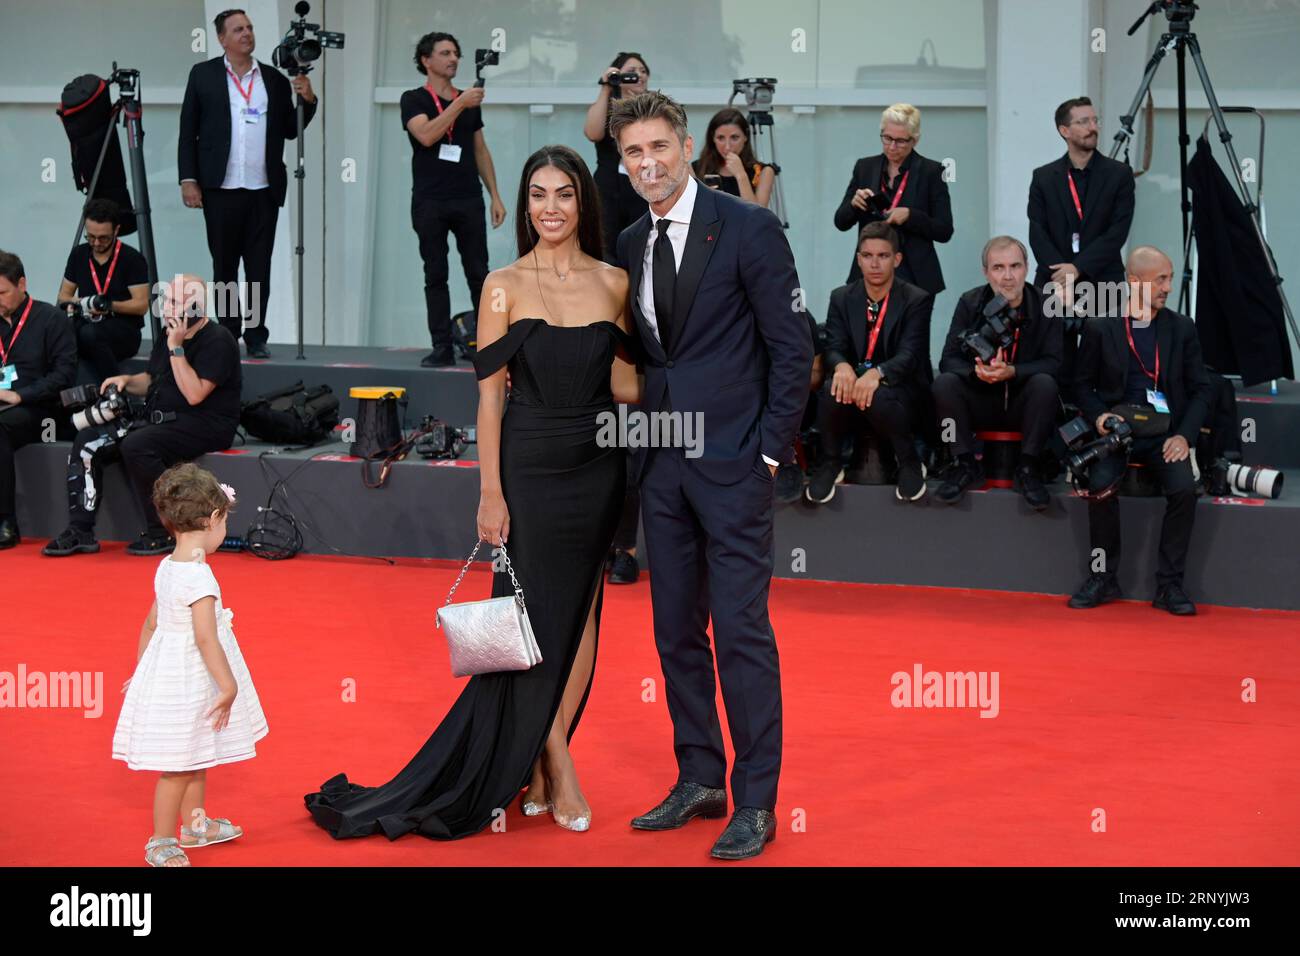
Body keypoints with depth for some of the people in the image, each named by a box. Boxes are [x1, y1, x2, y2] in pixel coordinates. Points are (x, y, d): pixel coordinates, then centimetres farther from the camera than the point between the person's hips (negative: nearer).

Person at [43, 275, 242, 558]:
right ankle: (80, 531, -8)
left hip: (204, 426, -9)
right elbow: (150, 381, 27)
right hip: (160, 420, 9)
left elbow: (195, 394, -22)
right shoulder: (167, 337, 14)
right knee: (87, 441, -6)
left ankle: (163, 534, -21)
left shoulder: (217, 341, -12)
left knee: (136, 446, -33)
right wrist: (127, 381, 5)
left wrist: (176, 349, -20)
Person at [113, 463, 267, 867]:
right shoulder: (200, 577, -24)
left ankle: (195, 823, 39)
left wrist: (141, 668, 22)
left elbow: (151, 623, 13)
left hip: (165, 670, 10)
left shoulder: (166, 568, 4)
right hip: (188, 680, -10)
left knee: (196, 757, 24)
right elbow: (205, 637, -27)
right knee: (179, 766, 2)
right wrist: (228, 686, -22)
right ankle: (161, 843, 13)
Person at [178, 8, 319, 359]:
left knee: (260, 267, 3)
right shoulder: (203, 74, 5)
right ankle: (228, 336, 13)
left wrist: (307, 101, -4)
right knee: (224, 266, 5)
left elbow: (290, 131, 12)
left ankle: (256, 337, 9)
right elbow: (187, 132, 3)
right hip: (221, 189, -1)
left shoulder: (275, 78, 11)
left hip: (264, 190, 1)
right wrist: (188, 179, -4)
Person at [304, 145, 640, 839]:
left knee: (580, 614, 5)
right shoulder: (505, 287, -3)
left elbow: (623, 386, 9)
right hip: (530, 467, -3)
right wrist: (490, 491, -10)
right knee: (537, 614, 0)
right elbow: (489, 393, -5)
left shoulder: (614, 283, 6)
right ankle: (556, 770, 12)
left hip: (597, 468, 3)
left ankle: (534, 768, 16)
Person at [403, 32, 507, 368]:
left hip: (468, 201, 3)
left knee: (479, 276, 0)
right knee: (435, 277, 1)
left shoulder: (469, 101, 14)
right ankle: (442, 348, 4)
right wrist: (460, 104, -20)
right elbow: (426, 135, -18)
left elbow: (481, 151, 16)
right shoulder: (414, 100, 1)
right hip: (430, 202, -3)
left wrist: (495, 196, 9)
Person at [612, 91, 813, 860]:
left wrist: (771, 448, -11)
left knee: (741, 630, -6)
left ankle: (756, 803, 2)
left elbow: (793, 347, -7)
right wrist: (641, 437, 7)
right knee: (677, 630, 11)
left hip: (732, 460, -6)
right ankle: (700, 780, 22)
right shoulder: (630, 245, 11)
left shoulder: (748, 227, -6)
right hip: (661, 463, 6)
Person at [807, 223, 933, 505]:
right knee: (833, 389, -32)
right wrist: (842, 366, -32)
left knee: (878, 396, -38)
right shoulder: (842, 298, 6)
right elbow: (834, 348, -4)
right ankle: (829, 463, -8)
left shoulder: (917, 300, -4)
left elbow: (909, 355, -17)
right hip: (854, 384, 3)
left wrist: (877, 373, -39)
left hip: (899, 389, -3)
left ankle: (909, 462, -10)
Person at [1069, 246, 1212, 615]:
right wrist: (1099, 416, -11)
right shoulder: (1100, 328, 3)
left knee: (1184, 488, -27)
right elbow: (1083, 385, 9)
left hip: (1165, 433, 1)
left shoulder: (1182, 328, 7)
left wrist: (1184, 435, -7)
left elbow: (1201, 389, 8)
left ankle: (1169, 584, -13)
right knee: (1100, 486, -29)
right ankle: (1103, 578, -10)